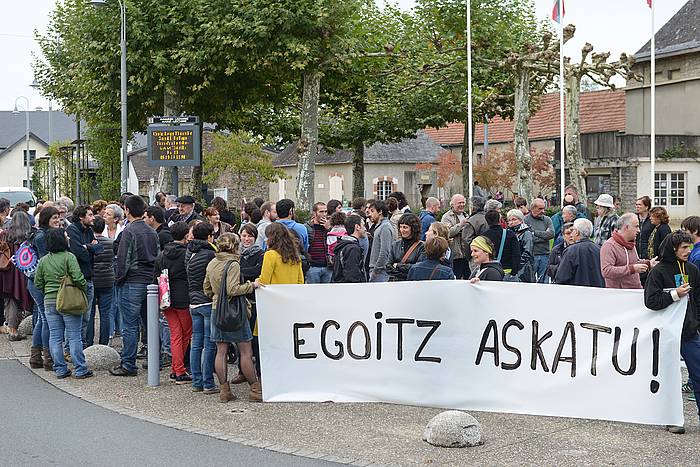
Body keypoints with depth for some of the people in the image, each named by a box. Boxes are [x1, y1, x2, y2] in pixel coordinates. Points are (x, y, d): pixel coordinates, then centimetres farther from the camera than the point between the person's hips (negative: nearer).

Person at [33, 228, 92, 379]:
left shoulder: (43, 261, 6)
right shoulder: (69, 257, -11)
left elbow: (38, 283, 8)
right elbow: (77, 278, -19)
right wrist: (84, 288, -2)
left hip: (49, 301, 5)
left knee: (54, 337, 9)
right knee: (74, 336, 1)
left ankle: (60, 370, 11)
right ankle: (80, 369, 3)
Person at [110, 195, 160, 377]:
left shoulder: (129, 231, -11)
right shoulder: (152, 232, 11)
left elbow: (123, 258, -13)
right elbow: (158, 257, 15)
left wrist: (118, 279, -2)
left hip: (132, 283, -7)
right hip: (150, 281, 7)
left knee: (130, 326, -3)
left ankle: (128, 365, -1)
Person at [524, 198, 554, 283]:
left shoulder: (547, 220, 12)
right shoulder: (525, 220, -1)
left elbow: (551, 234, -3)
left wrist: (535, 233, -6)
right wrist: (544, 235, -5)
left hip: (545, 254, 4)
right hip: (531, 254, -4)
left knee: (543, 281, 7)